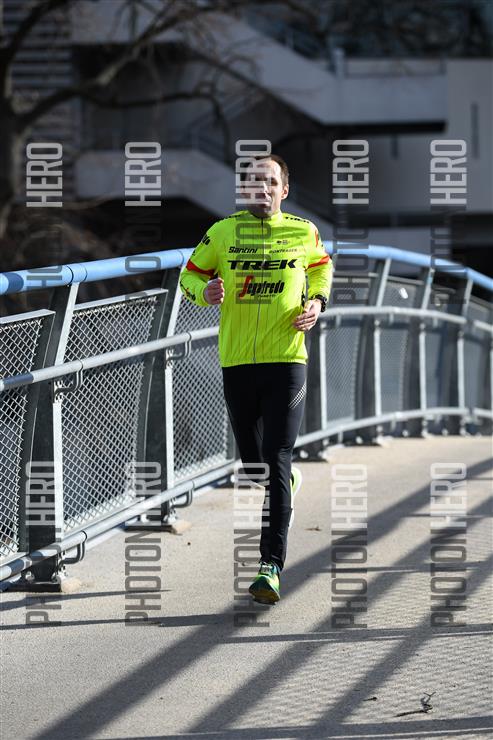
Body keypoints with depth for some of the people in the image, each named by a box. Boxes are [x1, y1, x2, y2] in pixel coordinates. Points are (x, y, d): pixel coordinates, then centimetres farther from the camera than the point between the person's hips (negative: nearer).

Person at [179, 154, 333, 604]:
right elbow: (190, 274, 15)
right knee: (251, 462, 12)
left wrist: (318, 302, 5)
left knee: (276, 463, -13)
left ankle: (271, 565, -15)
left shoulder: (303, 232, 3)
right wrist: (205, 291, -8)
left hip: (287, 360, -2)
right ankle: (287, 483, 49)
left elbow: (321, 265, 24)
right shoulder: (222, 233, 2)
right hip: (237, 363, 2)